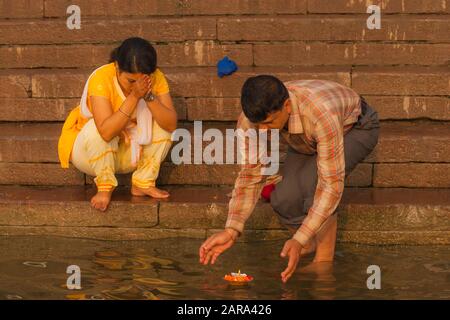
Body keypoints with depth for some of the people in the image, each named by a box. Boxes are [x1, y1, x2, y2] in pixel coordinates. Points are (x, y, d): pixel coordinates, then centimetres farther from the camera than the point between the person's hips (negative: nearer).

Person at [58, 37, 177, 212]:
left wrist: (149, 96, -36)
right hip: (88, 149, -4)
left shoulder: (156, 78, -17)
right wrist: (134, 97, -43)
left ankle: (143, 183, -7)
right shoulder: (101, 79, -30)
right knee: (98, 128, -35)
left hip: (130, 151, 4)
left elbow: (171, 125, -24)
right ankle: (105, 186, -15)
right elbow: (106, 131, -41)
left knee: (162, 123, -18)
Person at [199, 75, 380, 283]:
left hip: (356, 128, -5)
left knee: (313, 183, -32)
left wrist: (299, 241, -47)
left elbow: (331, 184, -42)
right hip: (310, 140, 5)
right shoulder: (253, 118, -28)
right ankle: (310, 245, 13)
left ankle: (324, 261, -13)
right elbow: (250, 175, -17)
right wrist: (231, 231, -28)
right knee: (284, 198, -18)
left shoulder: (321, 114, -45)